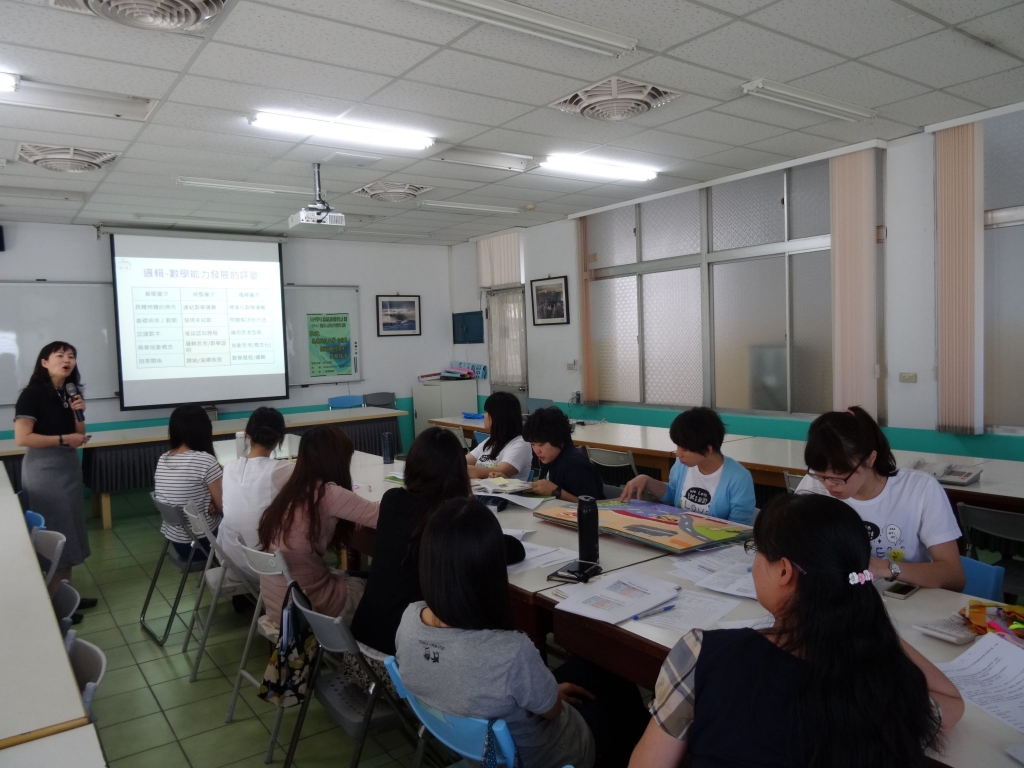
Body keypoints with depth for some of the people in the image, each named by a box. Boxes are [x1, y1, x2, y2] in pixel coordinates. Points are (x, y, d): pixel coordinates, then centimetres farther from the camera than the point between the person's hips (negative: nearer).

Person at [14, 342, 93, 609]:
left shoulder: (69, 393, 9)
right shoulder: (33, 393, -12)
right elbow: (21, 438, -20)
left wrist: (79, 414, -4)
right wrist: (64, 439, -17)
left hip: (69, 466, 8)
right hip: (43, 469, -8)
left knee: (68, 532, 12)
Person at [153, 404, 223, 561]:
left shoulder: (162, 460, 0)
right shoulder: (205, 460, -22)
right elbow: (223, 506, -14)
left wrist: (209, 502, -1)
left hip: (175, 540, 7)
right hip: (202, 542, -7)